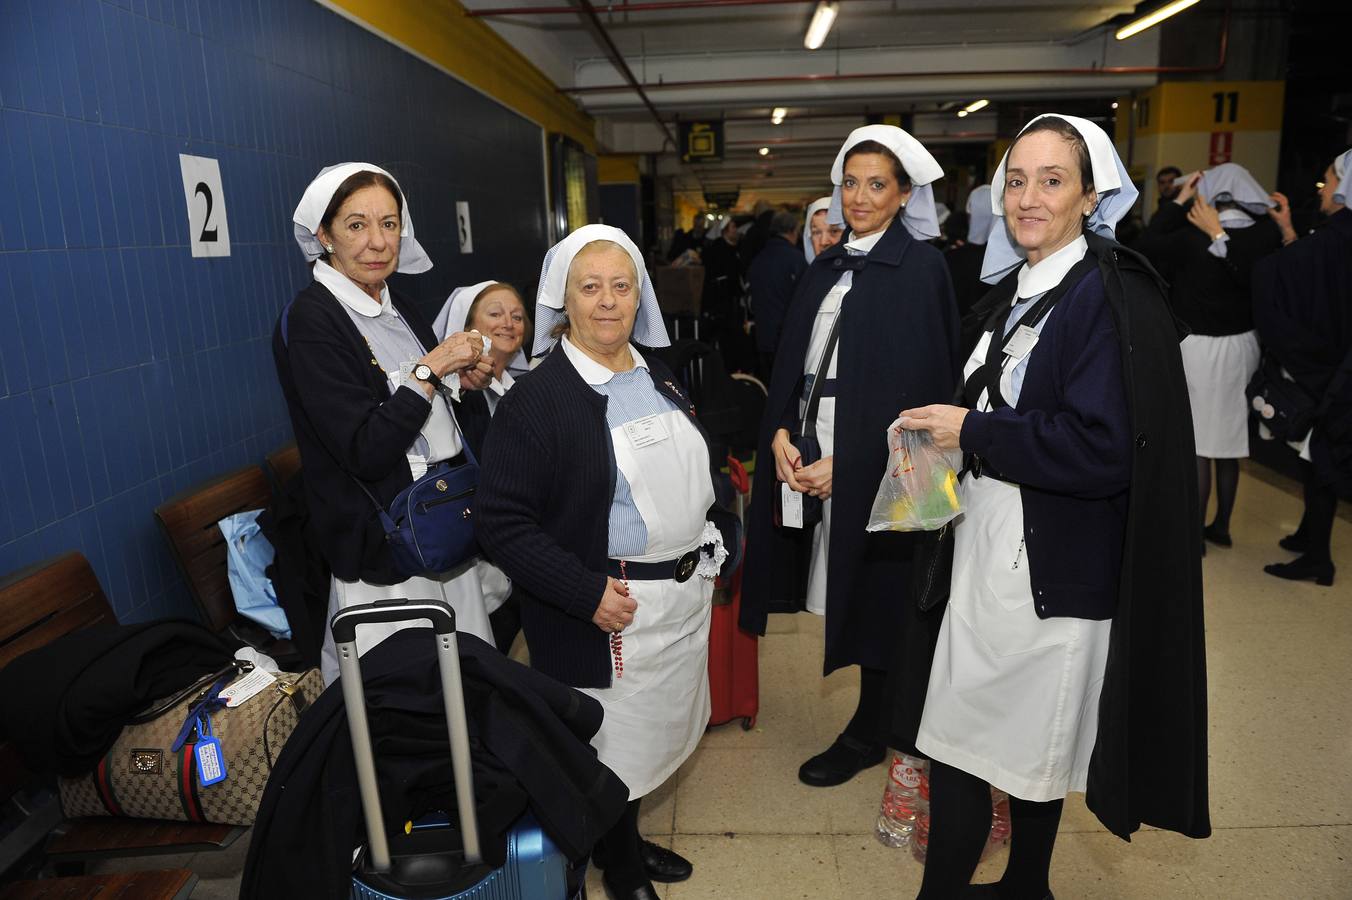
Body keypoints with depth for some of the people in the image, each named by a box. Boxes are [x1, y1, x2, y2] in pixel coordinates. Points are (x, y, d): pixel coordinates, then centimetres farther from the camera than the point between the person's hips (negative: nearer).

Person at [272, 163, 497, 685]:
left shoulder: (399, 308, 9)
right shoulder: (310, 321, -15)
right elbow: (367, 451, -22)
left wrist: (462, 379, 0)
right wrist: (431, 369, -18)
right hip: (382, 550, -7)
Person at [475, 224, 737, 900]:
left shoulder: (659, 378, 8)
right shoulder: (535, 399, -15)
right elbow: (501, 521, -17)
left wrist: (711, 547, 11)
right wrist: (587, 593, -21)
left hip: (685, 594, 7)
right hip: (611, 609, -7)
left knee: (653, 734, 20)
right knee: (614, 747, 10)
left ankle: (630, 840, 45)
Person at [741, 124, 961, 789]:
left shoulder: (921, 268, -7)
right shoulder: (824, 269, 13)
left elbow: (920, 383, -14)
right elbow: (792, 360, 10)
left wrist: (844, 462, -17)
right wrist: (781, 433, -7)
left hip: (874, 462, -6)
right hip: (811, 452, 6)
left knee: (875, 600, 6)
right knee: (848, 592, 13)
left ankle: (868, 734, 24)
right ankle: (875, 718, 30)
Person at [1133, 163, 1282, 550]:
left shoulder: (1193, 236, -16)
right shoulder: (1267, 235, -4)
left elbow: (1147, 248, -7)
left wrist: (1177, 202, -2)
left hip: (1199, 347, -5)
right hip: (1243, 345, 5)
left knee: (1197, 443, 2)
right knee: (1227, 439, 15)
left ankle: (1195, 533, 9)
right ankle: (1221, 526, 27)